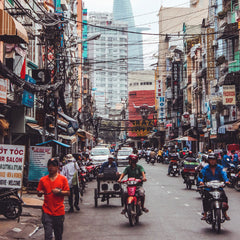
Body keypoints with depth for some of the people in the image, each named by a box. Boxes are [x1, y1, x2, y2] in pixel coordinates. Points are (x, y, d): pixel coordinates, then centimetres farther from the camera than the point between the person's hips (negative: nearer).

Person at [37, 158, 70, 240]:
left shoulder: (63, 179, 2)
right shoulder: (43, 180, 7)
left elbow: (68, 193, 1)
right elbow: (38, 194, 11)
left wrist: (59, 192, -16)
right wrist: (40, 193, -11)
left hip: (59, 211, 0)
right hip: (47, 211, 0)